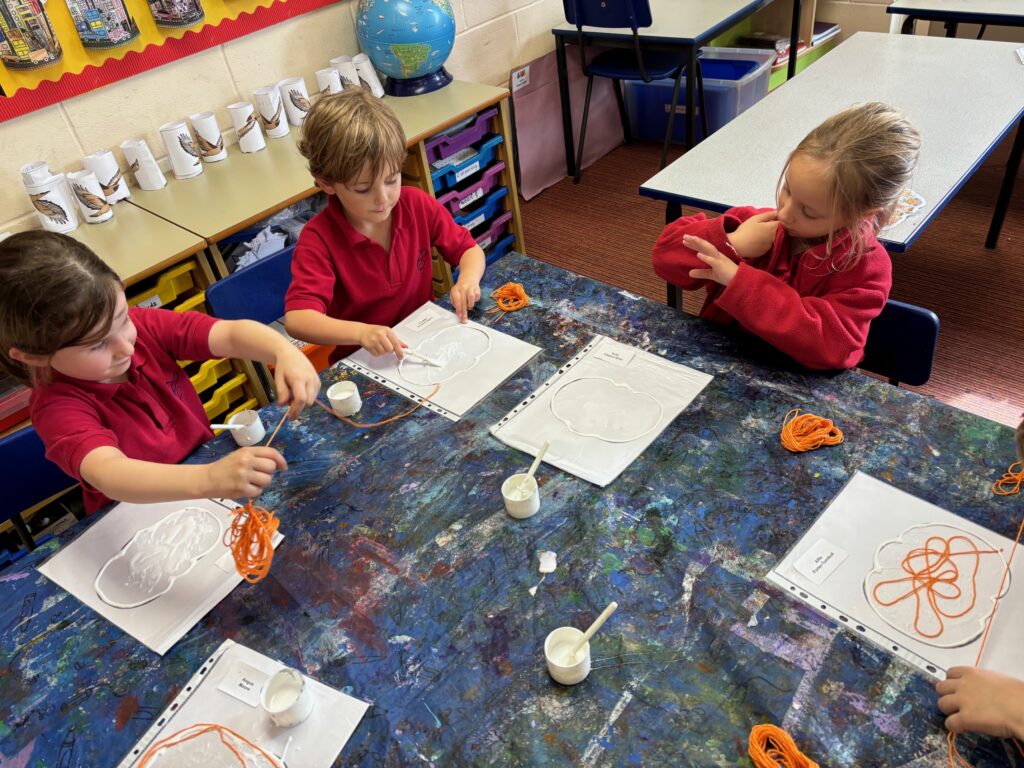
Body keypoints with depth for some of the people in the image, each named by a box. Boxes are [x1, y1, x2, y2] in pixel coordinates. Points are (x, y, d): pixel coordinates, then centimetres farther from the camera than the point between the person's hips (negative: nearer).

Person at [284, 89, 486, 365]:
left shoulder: (418, 205, -6)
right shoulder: (319, 239, -18)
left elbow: (469, 249, 5)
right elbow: (296, 319, -28)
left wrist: (468, 278, -19)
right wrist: (362, 332, -45)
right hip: (364, 363, -3)